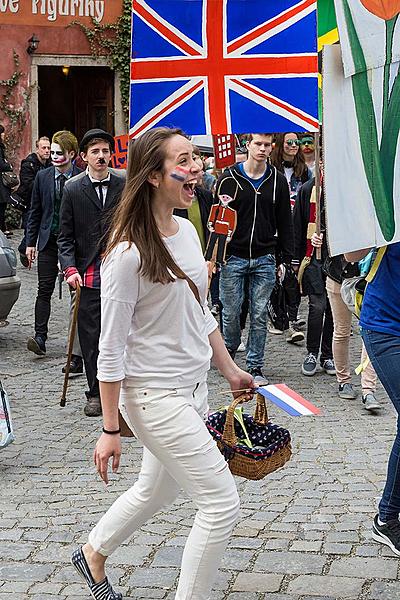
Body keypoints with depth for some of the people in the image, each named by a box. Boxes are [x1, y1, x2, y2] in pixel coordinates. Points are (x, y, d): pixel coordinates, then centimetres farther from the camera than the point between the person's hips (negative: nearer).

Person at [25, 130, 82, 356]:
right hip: (48, 241, 2)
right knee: (44, 290, -3)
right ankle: (40, 337, -6)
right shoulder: (42, 177, 5)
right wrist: (31, 242, 5)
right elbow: (35, 211, 9)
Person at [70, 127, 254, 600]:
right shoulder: (128, 253, -22)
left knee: (157, 489, 25)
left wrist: (230, 371, 17)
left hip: (192, 389, 9)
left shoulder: (186, 230, 4)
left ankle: (93, 553, 49)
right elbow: (111, 349, -18)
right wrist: (110, 429, -15)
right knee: (222, 503, -6)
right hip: (154, 396, -9)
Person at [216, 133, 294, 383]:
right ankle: (230, 349, 31)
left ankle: (255, 366, 12)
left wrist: (286, 259, 6)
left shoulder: (277, 180, 7)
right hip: (233, 257, -1)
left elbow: (285, 223, 10)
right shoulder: (229, 178, 0)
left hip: (265, 260, 1)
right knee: (231, 312, 4)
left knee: (260, 315, 3)